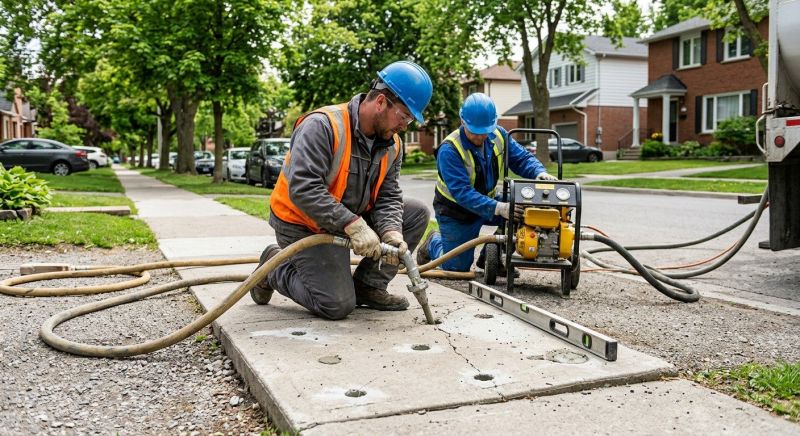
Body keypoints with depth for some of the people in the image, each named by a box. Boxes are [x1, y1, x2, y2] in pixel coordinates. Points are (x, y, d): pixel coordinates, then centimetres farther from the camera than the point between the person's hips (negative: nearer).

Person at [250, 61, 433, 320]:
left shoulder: (392, 145, -1)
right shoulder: (322, 126, -27)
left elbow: (388, 196, -3)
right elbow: (302, 189, -35)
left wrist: (390, 232, -25)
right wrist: (352, 225, -38)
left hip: (352, 219, 8)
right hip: (303, 225, -7)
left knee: (418, 214, -3)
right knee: (337, 306, -16)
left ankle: (367, 287, 5)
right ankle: (274, 268, 10)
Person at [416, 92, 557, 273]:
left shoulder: (499, 135, -10)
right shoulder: (449, 150, -29)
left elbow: (522, 158, -8)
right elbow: (461, 192, -37)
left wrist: (540, 172, -32)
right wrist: (498, 208, -48)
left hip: (488, 200, 5)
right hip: (456, 210, -5)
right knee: (457, 268, -2)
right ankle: (433, 243, 32)